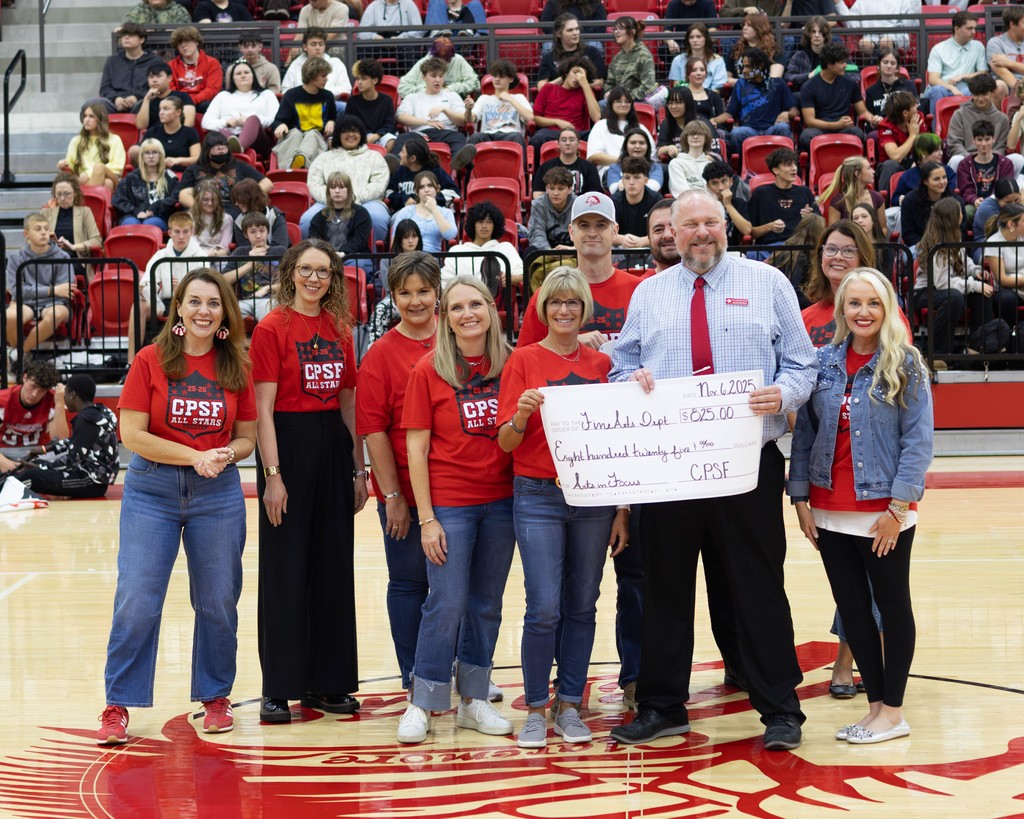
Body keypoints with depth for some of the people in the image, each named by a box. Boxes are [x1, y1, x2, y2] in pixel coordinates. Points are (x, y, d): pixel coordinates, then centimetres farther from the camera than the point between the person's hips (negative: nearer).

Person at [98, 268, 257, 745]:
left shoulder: (235, 367, 4)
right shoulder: (151, 361, -3)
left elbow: (246, 437, 10)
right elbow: (131, 434, -8)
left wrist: (226, 456, -12)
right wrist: (195, 456, -14)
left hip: (219, 493, 2)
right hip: (151, 491, -2)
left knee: (218, 602, 7)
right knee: (137, 601, -4)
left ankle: (215, 697, 23)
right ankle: (118, 706, 7)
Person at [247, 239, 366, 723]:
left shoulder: (339, 329, 9)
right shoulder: (272, 329, -7)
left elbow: (349, 404, 13)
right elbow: (263, 408, -11)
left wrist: (358, 468, 9)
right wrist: (272, 475, -16)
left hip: (333, 446, 6)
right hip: (287, 444, -6)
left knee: (333, 567, 9)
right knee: (285, 569, -1)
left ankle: (326, 682, 19)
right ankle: (278, 688, 7)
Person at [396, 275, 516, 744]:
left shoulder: (510, 366, 3)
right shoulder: (429, 370, -5)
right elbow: (416, 447, -5)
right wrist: (427, 518, -9)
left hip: (501, 502, 3)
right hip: (449, 503, -3)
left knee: (487, 605, 10)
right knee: (446, 605, -4)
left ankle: (474, 700, 21)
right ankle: (422, 704, 8)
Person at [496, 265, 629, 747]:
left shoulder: (602, 364, 8)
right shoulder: (524, 360, 1)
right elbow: (506, 441, -2)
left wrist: (622, 509, 4)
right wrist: (521, 415, -24)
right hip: (538, 497, -2)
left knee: (582, 607, 6)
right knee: (544, 608, -6)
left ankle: (570, 707, 16)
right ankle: (535, 709, 6)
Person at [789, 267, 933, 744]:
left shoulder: (906, 366, -6)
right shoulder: (824, 363, 5)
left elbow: (919, 440, -9)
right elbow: (804, 432, 8)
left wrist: (898, 506, -15)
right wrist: (800, 497, 2)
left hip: (884, 512, -4)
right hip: (830, 512, 4)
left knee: (892, 606, 7)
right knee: (851, 609, 9)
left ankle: (892, 712, 14)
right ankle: (876, 705, 21)